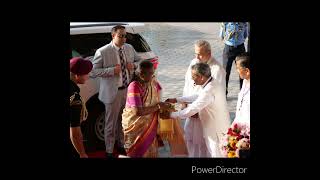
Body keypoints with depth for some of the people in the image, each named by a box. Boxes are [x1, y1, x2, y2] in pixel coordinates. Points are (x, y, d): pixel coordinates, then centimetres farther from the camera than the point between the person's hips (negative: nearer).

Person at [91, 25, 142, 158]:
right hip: (113, 92, -5)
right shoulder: (102, 52, -15)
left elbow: (139, 61, 16)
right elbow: (94, 71, -14)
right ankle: (109, 151, 24)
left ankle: (120, 145, 41)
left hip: (128, 90, 5)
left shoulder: (129, 48, 3)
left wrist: (133, 65, -7)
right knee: (111, 123, 7)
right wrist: (112, 70, -24)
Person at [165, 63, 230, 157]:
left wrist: (171, 114, -15)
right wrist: (176, 100, 10)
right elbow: (198, 96, 12)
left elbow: (191, 110, -28)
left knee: (215, 154, 9)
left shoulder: (209, 91, -31)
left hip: (216, 131, -9)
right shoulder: (214, 83, -1)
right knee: (211, 153, 23)